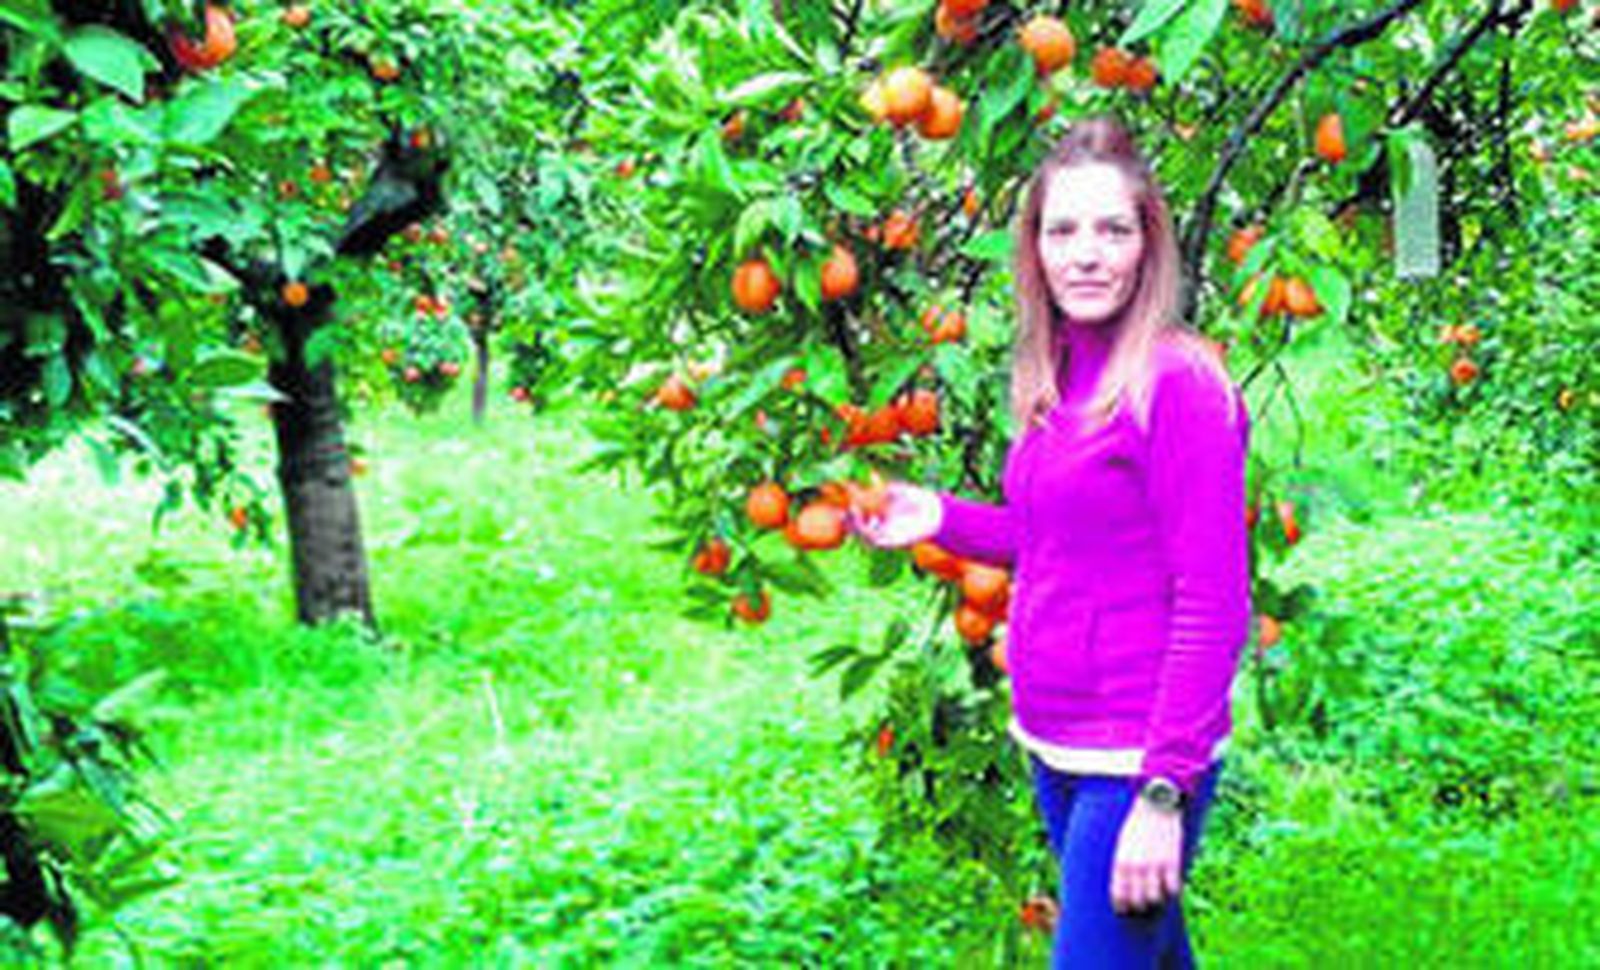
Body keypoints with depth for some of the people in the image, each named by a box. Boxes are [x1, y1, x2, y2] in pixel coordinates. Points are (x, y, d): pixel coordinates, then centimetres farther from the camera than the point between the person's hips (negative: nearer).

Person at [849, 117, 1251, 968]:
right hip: (1053, 749, 8)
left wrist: (1164, 794, -21)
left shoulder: (1177, 381, -16)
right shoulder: (1058, 377, 8)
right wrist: (944, 520, 10)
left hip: (1137, 763, -8)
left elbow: (1212, 608, -18)